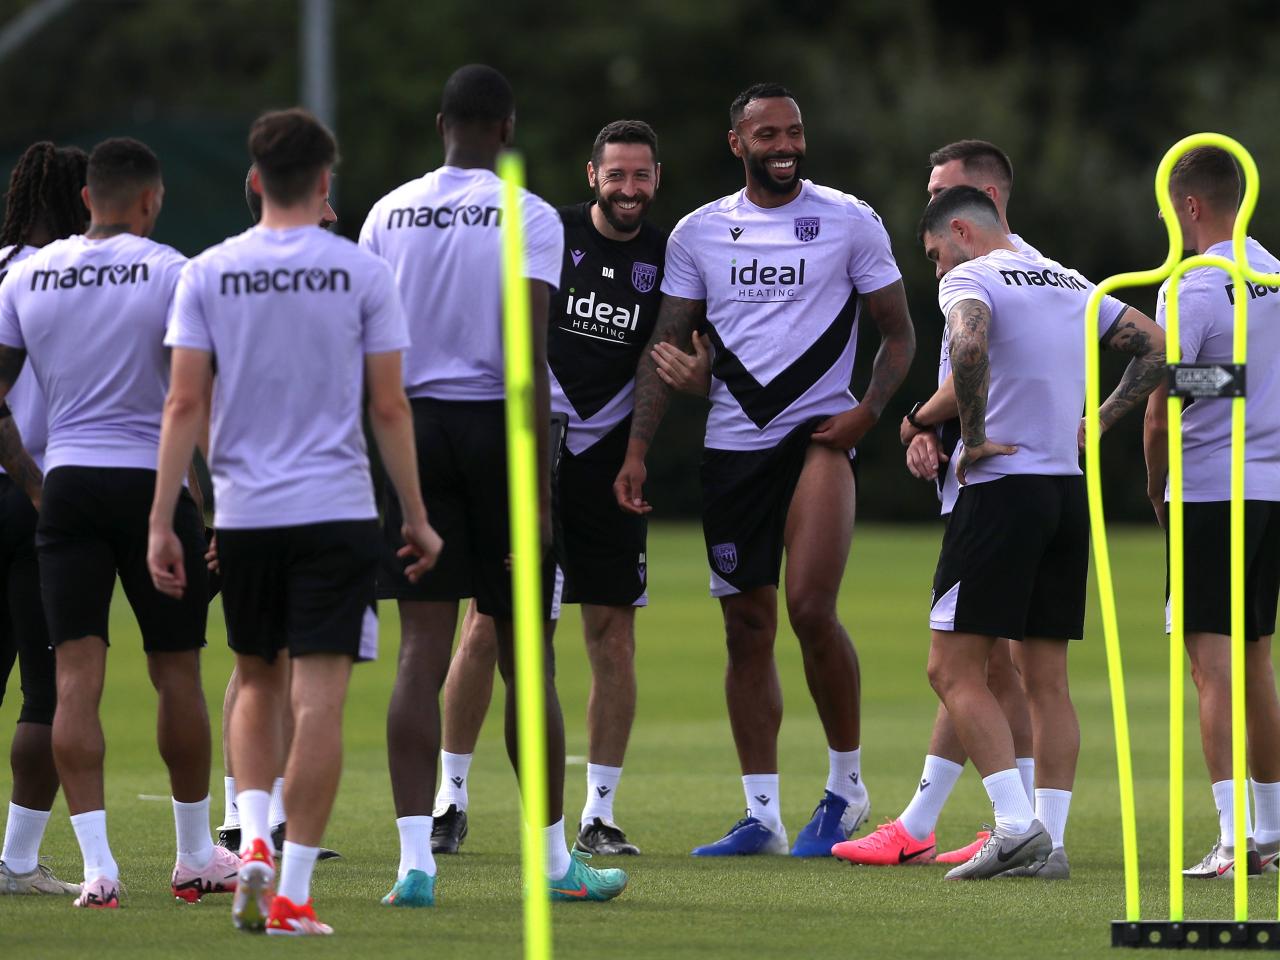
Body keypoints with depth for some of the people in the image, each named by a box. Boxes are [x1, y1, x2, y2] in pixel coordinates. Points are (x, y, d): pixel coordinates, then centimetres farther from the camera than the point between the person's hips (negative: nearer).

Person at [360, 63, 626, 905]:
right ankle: (556, 860, 13)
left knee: (423, 649, 1)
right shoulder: (529, 218, -6)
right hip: (496, 426, -3)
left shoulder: (389, 214, 7)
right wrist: (539, 480, -13)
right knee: (526, 657, 5)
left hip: (414, 425, 3)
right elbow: (527, 354, -13)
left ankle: (416, 862, -8)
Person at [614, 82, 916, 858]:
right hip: (732, 444, 3)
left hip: (819, 435, -3)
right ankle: (762, 816, 9)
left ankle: (847, 783, -1)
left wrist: (868, 410, -11)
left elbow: (899, 334, 6)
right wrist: (637, 451, 3)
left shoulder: (850, 222, 1)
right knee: (748, 628, 4)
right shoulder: (699, 233, 8)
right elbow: (666, 349, 11)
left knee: (812, 609, -19)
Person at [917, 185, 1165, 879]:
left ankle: (1016, 825, -16)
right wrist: (1098, 423, 16)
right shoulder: (1069, 283, 17)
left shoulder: (968, 279, -5)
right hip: (1069, 491, 7)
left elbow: (969, 345, -27)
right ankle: (1050, 842, 6)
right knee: (1047, 679, 9)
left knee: (955, 670, -5)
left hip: (1001, 486, -7)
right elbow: (1156, 348, 20)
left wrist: (974, 437, -16)